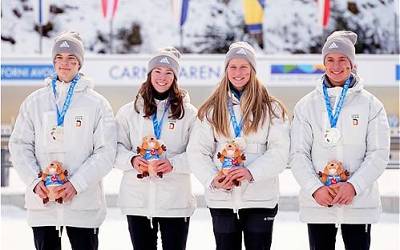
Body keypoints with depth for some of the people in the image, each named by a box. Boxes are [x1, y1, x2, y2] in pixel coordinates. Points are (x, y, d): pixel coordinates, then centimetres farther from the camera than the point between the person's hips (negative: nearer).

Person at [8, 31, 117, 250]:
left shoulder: (96, 104, 1)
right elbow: (20, 146, 6)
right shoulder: (34, 102, 9)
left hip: (84, 202, -2)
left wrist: (76, 184, -15)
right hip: (41, 202, 2)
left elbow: (106, 152, -5)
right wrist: (34, 181, -10)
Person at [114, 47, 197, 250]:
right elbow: (117, 148, 7)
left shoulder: (189, 113, 3)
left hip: (176, 201, -1)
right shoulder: (129, 112, 8)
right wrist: (132, 160, -14)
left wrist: (173, 163, -17)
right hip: (137, 201, 1)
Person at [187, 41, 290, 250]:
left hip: (260, 198, -2)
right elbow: (197, 152, 2)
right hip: (221, 199, 2)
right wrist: (212, 179, -15)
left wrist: (251, 172, -21)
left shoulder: (271, 108, 2)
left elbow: (280, 152, -7)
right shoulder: (211, 109, 7)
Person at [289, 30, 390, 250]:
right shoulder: (306, 106, 5)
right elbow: (298, 154, 1)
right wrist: (315, 188, -14)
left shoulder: (370, 105, 2)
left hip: (359, 202, -1)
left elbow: (379, 153, -2)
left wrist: (354, 186, -15)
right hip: (317, 203, 1)